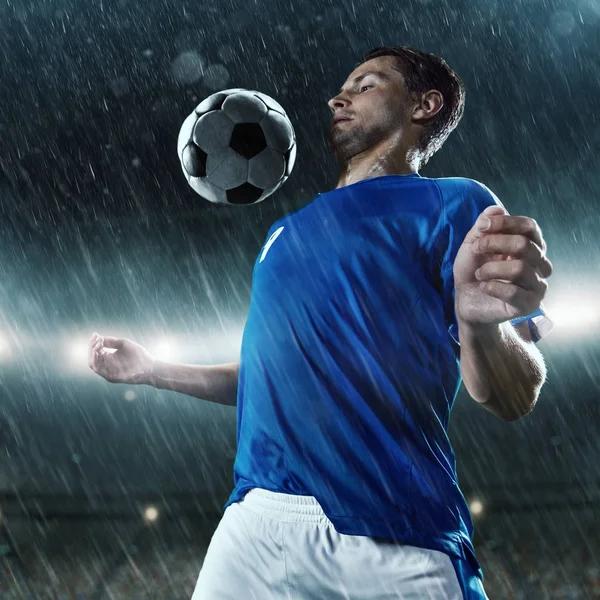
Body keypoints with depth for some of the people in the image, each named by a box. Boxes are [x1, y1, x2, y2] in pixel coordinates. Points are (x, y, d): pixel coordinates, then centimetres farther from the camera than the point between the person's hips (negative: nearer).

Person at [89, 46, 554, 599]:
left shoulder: (452, 204, -1)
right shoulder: (292, 227, 19)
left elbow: (513, 401, -9)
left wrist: (482, 322, -30)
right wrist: (150, 370, 27)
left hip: (392, 536, -5)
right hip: (255, 518, 6)